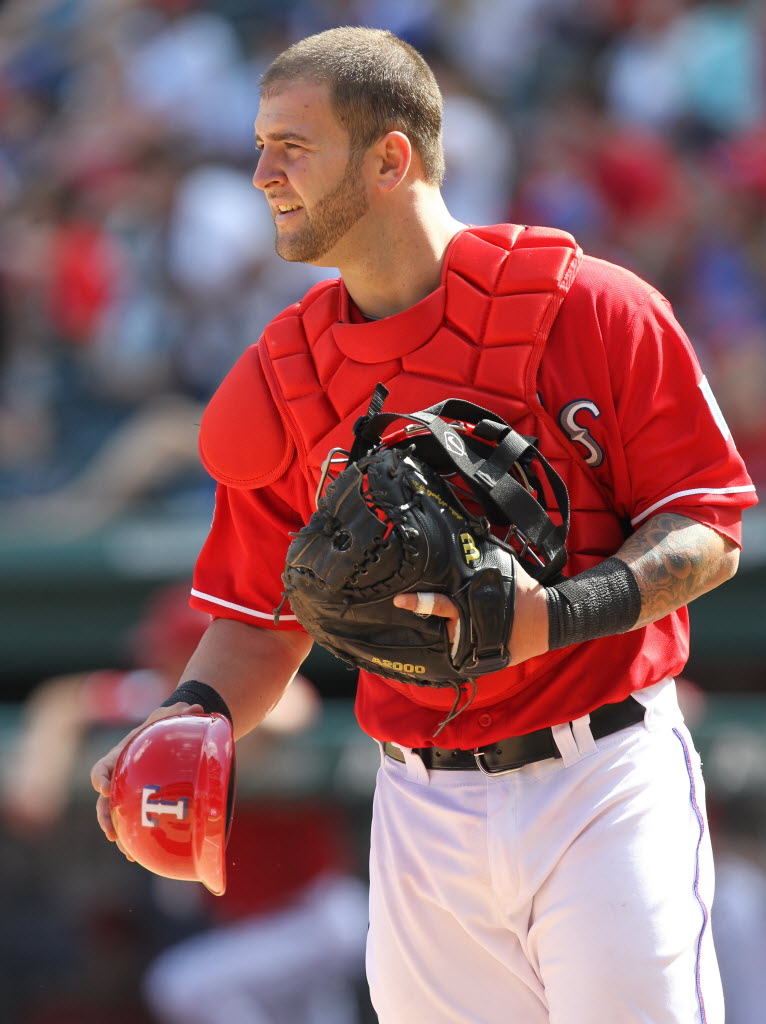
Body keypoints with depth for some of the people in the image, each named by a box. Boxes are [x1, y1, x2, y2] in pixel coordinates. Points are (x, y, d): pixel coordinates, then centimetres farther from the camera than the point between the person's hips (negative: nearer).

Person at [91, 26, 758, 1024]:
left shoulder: (588, 308, -6)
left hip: (605, 790, -4)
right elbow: (262, 618, 13)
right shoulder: (277, 379, 8)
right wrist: (194, 715, -8)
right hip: (424, 816, 4)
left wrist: (555, 616, -22)